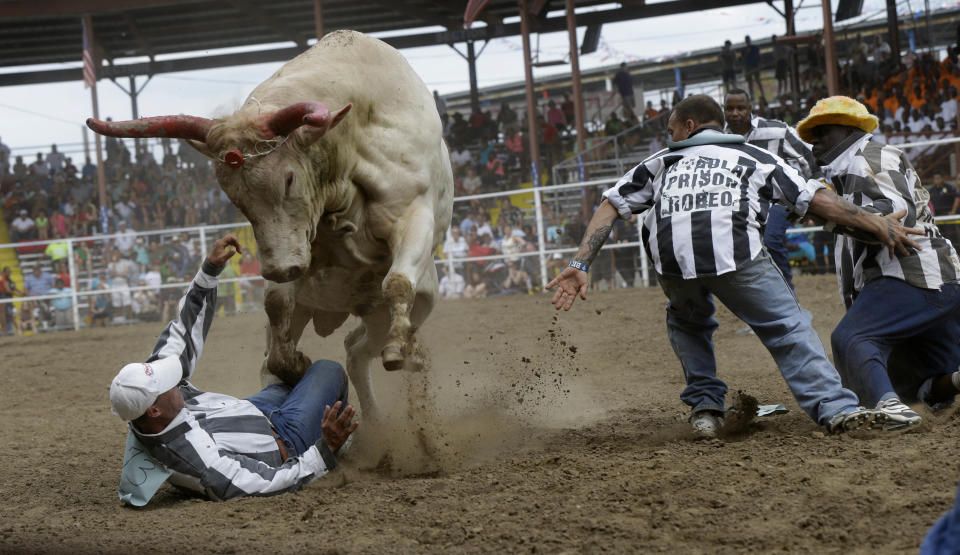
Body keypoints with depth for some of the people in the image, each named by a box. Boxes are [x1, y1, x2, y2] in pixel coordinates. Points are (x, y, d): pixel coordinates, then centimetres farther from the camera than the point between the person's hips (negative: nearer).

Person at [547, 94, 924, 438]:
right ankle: (837, 409, -12)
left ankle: (704, 407, 19)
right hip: (734, 252, -2)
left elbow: (610, 206, 23)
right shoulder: (753, 157, 29)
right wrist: (877, 226, 23)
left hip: (670, 260, 2)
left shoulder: (661, 162, 33)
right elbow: (816, 200, 20)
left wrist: (580, 265, 18)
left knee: (687, 321, 31)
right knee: (788, 326, 5)